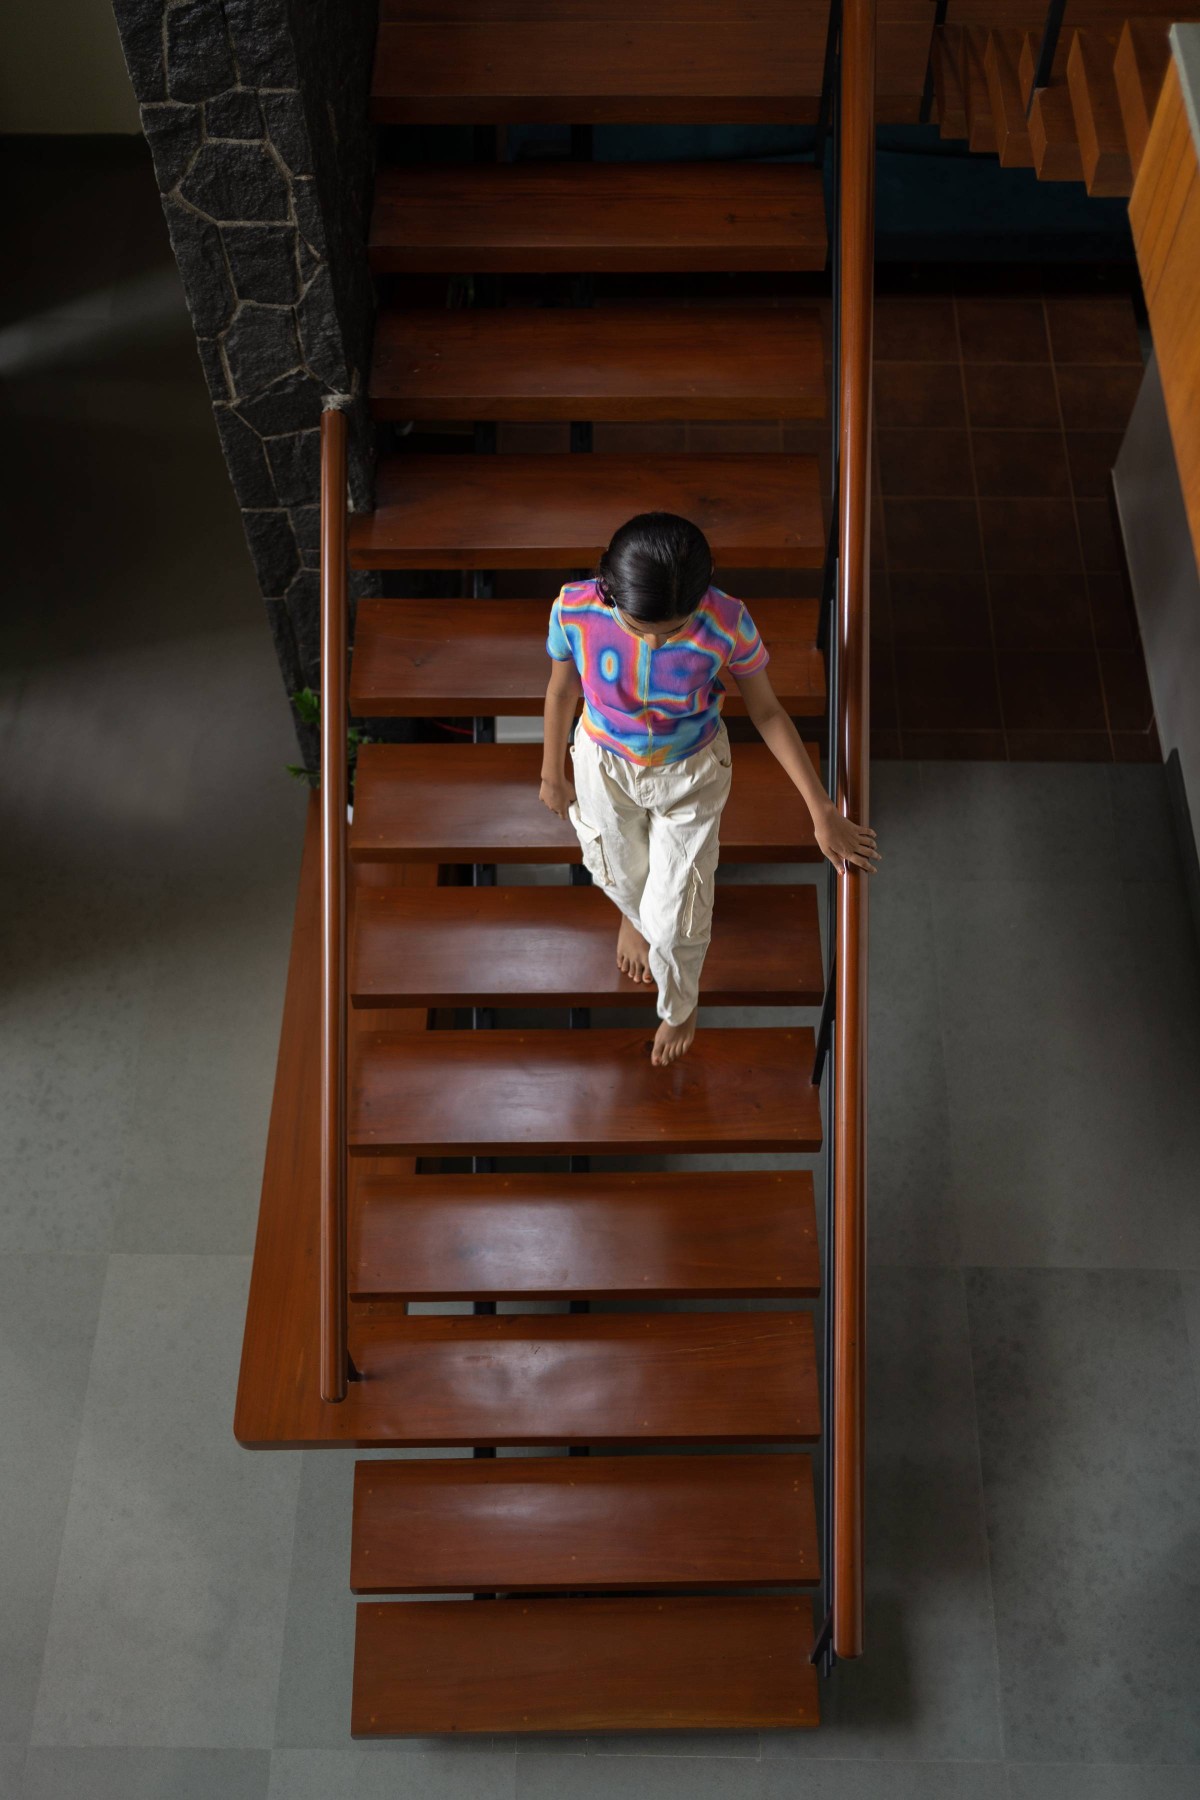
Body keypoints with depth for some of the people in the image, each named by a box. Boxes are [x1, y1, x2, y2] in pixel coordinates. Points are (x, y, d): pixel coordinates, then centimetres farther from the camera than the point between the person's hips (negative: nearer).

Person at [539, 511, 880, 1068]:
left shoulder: (727, 623, -34)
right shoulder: (575, 610, -31)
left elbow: (768, 712, -17)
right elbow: (562, 689, -10)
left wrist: (822, 810, -15)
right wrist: (552, 775, 5)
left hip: (691, 777, -1)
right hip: (604, 767, 1)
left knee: (675, 919, 13)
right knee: (620, 874, 30)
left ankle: (679, 1006, 49)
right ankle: (633, 915, 71)